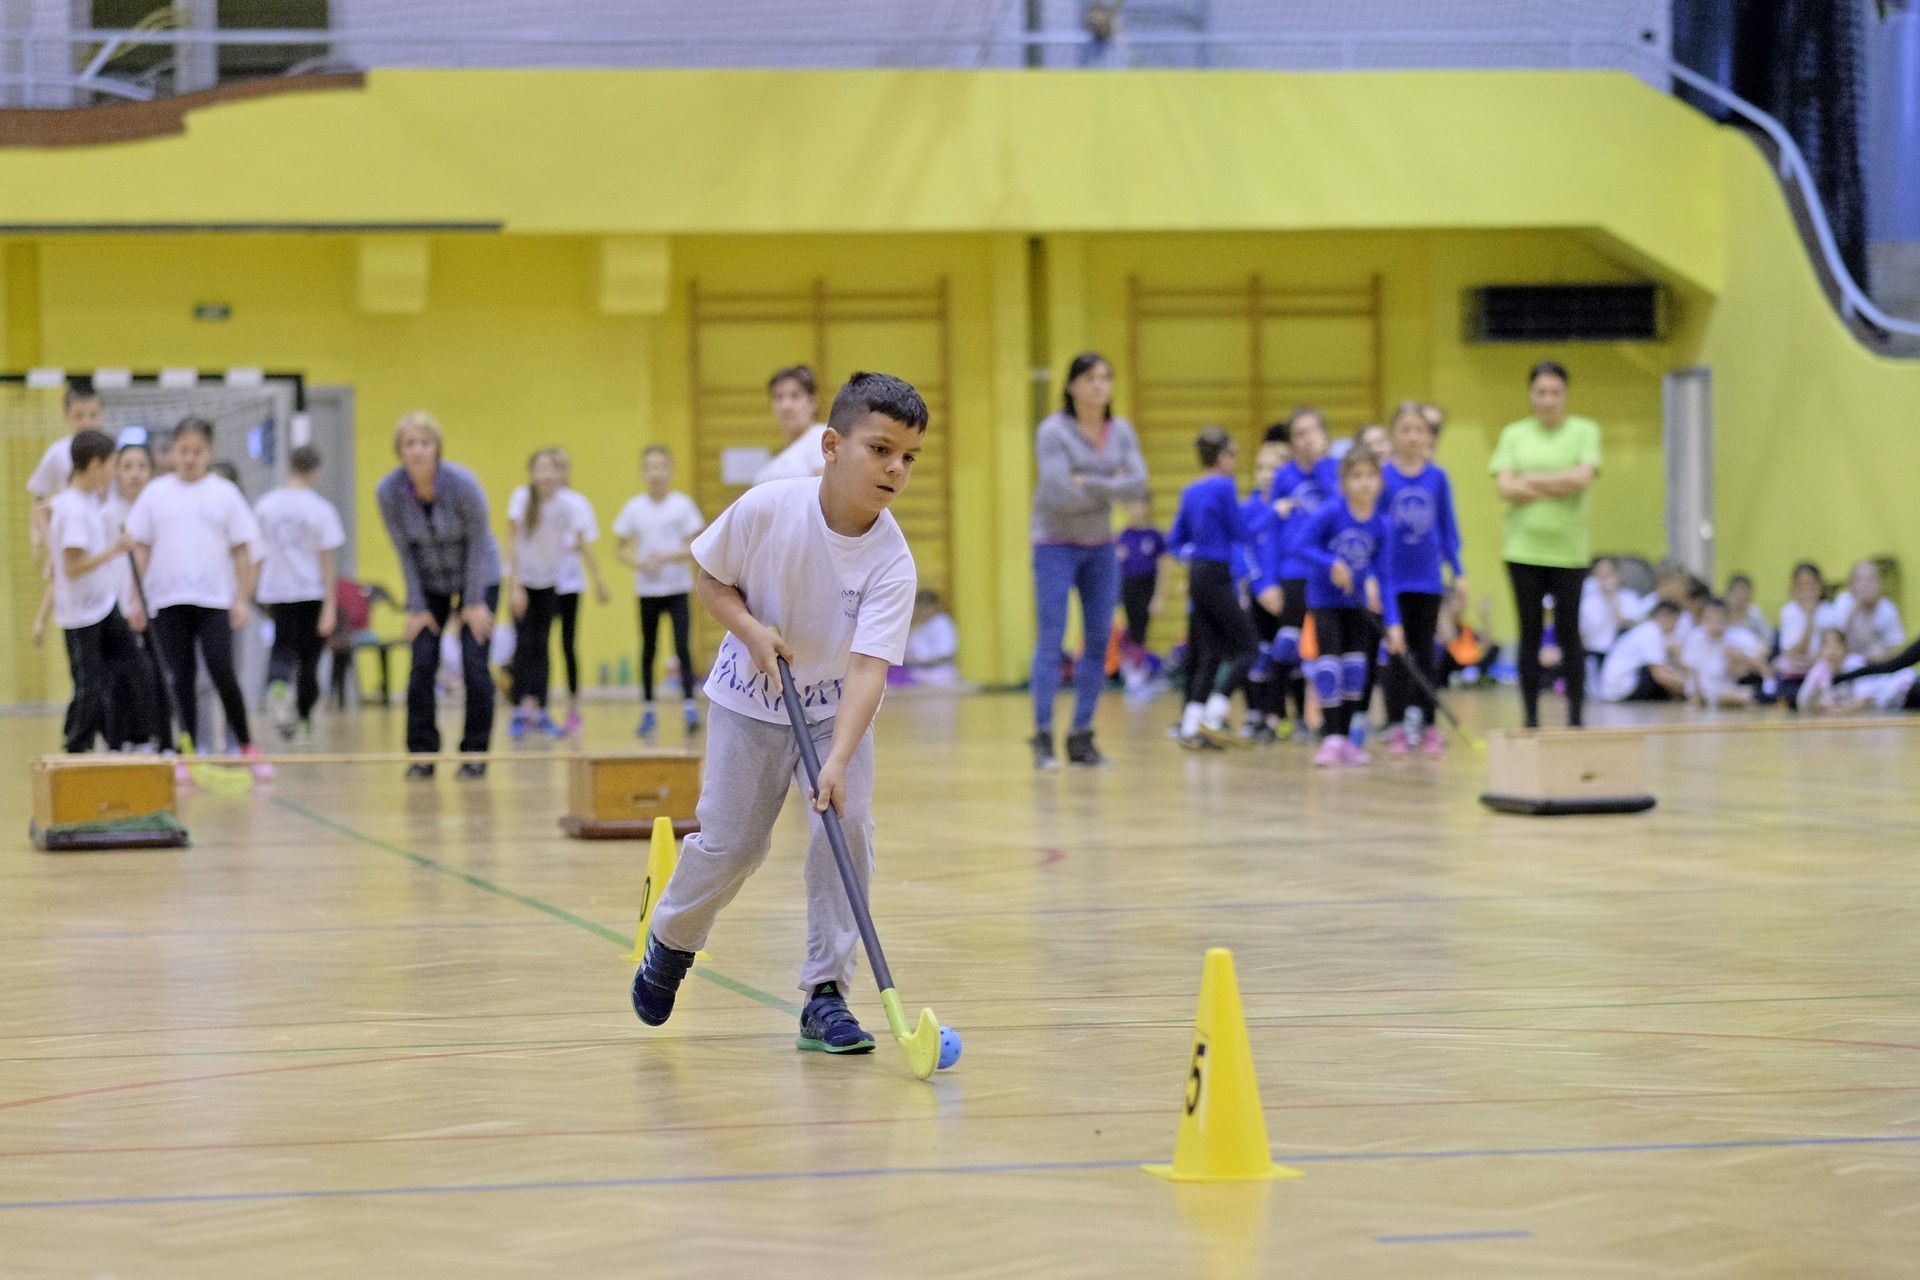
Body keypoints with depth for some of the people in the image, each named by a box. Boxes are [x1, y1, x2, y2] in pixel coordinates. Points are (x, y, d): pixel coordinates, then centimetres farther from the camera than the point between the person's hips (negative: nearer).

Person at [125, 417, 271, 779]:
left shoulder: (224, 493, 4)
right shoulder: (156, 494, 7)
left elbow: (241, 551, 5)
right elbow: (141, 547, 9)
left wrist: (242, 600, -1)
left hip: (215, 600, -2)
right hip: (168, 600, 2)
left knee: (222, 674, -11)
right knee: (182, 677, 2)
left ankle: (246, 746, 2)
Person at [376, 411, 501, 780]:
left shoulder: (462, 483, -27)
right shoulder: (388, 491, -20)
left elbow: (478, 542, -16)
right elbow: (404, 550, -10)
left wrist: (474, 603, -13)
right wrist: (417, 608, -8)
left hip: (476, 574, -2)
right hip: (428, 580, 2)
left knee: (474, 664, -10)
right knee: (422, 664, -8)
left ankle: (475, 754, 0)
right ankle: (421, 754, 1)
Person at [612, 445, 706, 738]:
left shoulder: (682, 504, -4)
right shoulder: (635, 508, 2)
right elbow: (619, 549, 7)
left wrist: (666, 558, -20)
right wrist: (639, 563, -12)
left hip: (678, 589, -2)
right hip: (647, 589, 2)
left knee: (683, 647, -12)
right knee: (648, 650, 7)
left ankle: (689, 705, -11)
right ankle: (648, 710, 16)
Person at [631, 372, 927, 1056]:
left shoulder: (891, 561, -25)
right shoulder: (767, 507, -24)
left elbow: (868, 667, -32)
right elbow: (712, 579, -6)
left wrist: (838, 762, -44)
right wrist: (751, 630, -25)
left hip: (838, 705, 1)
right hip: (750, 698, 0)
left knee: (846, 826, -17)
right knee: (730, 843, 1)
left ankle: (825, 994, -5)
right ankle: (671, 938, 33)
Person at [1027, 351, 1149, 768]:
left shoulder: (1121, 432, 4)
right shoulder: (1053, 431, -11)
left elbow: (1138, 486, -9)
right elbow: (1060, 493, -21)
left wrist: (1089, 484, -19)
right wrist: (1110, 488, -10)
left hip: (1100, 546, 5)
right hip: (1055, 545, -5)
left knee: (1098, 640, 3)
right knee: (1051, 638, -11)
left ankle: (1081, 736, 8)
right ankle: (1042, 736, -12)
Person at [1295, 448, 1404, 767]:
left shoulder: (1382, 524, -10)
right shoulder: (1331, 512, -20)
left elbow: (1384, 577, -6)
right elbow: (1301, 544, -22)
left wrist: (1393, 623, -11)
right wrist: (1331, 563, -38)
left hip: (1357, 602, 4)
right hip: (1325, 599, -4)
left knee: (1356, 667, 4)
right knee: (1329, 664, -13)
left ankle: (1344, 738, 16)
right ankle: (1330, 739, -9)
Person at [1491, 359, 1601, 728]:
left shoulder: (1585, 431, 4)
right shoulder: (1514, 435, 8)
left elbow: (1582, 477, -11)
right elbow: (1505, 488, -4)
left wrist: (1531, 481, -8)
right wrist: (1558, 486, -10)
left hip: (1569, 549, -1)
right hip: (1524, 548, 1)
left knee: (1570, 635, -2)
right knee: (1530, 634, 5)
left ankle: (1575, 718, 4)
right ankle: (1530, 719, 10)